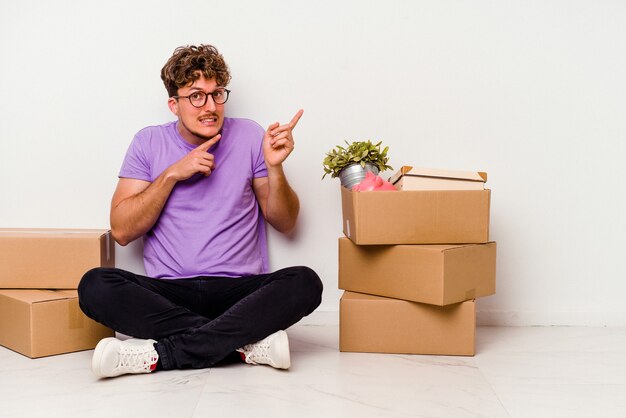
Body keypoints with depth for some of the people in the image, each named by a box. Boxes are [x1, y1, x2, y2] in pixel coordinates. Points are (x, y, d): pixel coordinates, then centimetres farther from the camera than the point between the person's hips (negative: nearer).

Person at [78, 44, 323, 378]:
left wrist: (274, 167, -9)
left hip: (240, 290, 0)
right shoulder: (149, 143, 7)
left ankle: (160, 354, -27)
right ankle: (249, 342, -26)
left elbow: (284, 223, 8)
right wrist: (172, 174, -9)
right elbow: (121, 231, -1)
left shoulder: (248, 136, 6)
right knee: (95, 286, -27)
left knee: (305, 282, -29)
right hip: (168, 293, 1)